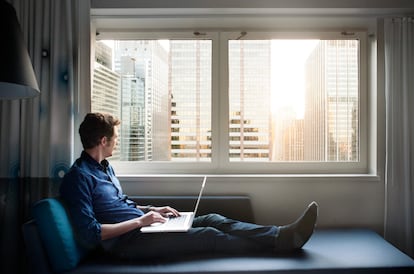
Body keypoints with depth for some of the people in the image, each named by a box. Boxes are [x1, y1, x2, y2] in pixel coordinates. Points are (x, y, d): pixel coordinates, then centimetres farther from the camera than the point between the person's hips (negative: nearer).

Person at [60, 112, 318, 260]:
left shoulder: (105, 167, 16)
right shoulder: (79, 177, -14)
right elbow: (89, 234, -20)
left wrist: (153, 210, 11)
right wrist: (140, 220, -20)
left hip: (139, 227, 9)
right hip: (127, 240, -9)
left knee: (212, 220, -7)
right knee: (210, 236, -17)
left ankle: (284, 235, -9)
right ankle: (281, 242, -10)